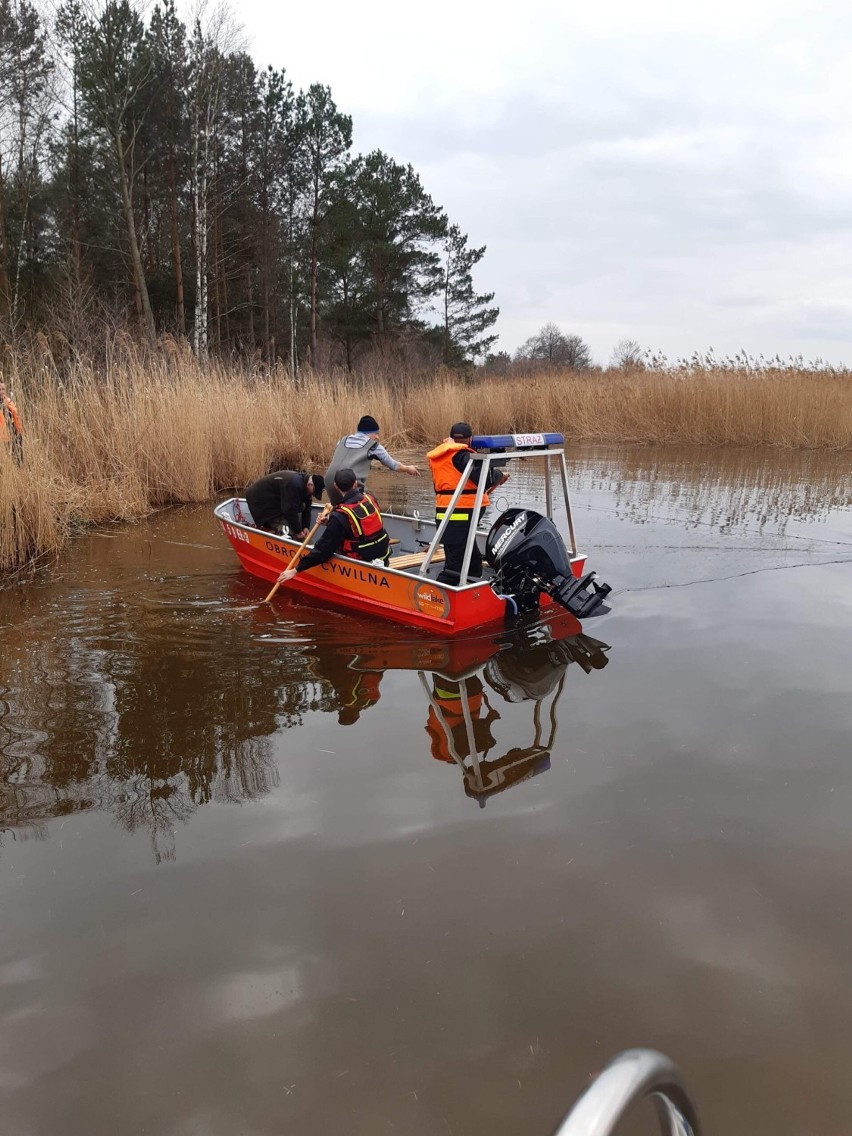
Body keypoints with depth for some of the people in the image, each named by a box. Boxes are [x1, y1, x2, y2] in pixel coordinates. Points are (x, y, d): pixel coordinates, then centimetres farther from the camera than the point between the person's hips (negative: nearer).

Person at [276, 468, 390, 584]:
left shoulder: (340, 516, -21)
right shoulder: (369, 498, -4)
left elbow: (324, 548, -20)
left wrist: (295, 570, -15)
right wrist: (330, 522, 8)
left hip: (364, 561, -6)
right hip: (383, 553, 6)